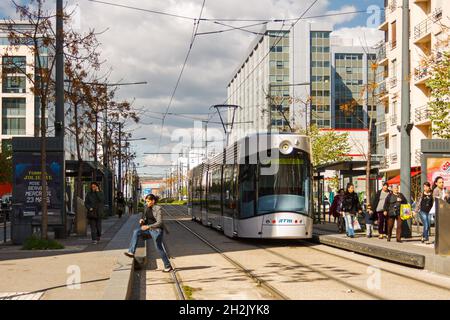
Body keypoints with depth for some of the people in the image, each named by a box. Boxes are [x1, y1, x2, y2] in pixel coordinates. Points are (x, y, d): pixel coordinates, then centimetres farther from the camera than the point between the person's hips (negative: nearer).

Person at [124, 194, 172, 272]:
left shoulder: (158, 209, -18)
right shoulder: (147, 208, 4)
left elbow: (159, 223, -22)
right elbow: (146, 218, 17)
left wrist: (148, 226, -27)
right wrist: (142, 220, -6)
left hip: (157, 230, -7)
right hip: (149, 229, 7)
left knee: (159, 248, -1)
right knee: (136, 232, -10)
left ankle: (168, 266, 13)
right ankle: (131, 252, -13)